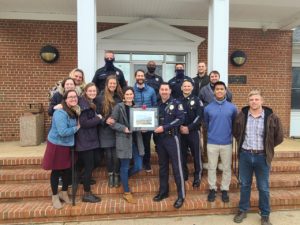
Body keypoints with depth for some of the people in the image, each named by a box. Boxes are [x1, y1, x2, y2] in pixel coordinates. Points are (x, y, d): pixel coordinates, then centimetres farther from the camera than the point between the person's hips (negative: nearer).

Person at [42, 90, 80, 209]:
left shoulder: (74, 112, 2)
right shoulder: (60, 113, -24)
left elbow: (77, 125, 13)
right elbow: (63, 132, -31)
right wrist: (76, 128, -19)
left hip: (68, 145, 7)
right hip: (57, 145, -7)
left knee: (67, 170, 15)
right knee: (56, 171, 8)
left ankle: (64, 193, 36)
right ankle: (55, 196, 28)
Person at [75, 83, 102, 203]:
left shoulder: (91, 103, 14)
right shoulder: (84, 105, -16)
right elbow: (84, 123, -22)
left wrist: (97, 118, 0)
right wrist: (98, 118, -13)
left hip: (90, 139, 9)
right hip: (85, 140, -9)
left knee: (88, 166, 15)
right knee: (89, 167, -2)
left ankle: (88, 192, 26)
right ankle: (86, 194, 11)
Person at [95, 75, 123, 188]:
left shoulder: (120, 97, 5)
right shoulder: (100, 98, -1)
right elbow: (97, 114, -1)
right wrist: (105, 120, -17)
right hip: (105, 131, -1)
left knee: (116, 155, -1)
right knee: (108, 155, 5)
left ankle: (117, 175, 21)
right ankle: (110, 175, 27)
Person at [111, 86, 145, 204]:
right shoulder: (118, 107, -5)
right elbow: (112, 123, -8)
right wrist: (124, 128, -20)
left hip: (136, 140, 5)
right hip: (124, 140, -5)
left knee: (138, 166, 5)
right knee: (125, 167, 4)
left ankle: (122, 178, 35)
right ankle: (127, 193, 22)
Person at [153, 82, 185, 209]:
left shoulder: (176, 103, -4)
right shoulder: (157, 105, 12)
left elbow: (180, 119, -15)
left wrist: (164, 127, -20)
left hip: (172, 138, -5)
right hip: (160, 138, 6)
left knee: (177, 166, -1)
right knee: (162, 166, 14)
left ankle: (181, 195, 9)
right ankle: (163, 191, 28)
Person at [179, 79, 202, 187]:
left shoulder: (196, 100, 0)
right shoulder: (178, 100, 7)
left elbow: (199, 117, -7)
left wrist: (189, 128, -14)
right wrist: (180, 127, -10)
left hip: (193, 131, -2)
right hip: (181, 131, 3)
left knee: (196, 155, 1)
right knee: (182, 154, 9)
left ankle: (197, 177, 15)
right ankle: (184, 174, 25)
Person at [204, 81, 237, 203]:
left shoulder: (232, 107, -2)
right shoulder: (208, 108, -1)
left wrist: (229, 132, 12)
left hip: (227, 143, 0)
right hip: (212, 143, 0)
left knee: (227, 168, 10)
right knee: (212, 167, 8)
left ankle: (224, 190, 26)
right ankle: (212, 189, 24)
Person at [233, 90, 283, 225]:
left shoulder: (271, 117, -7)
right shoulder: (242, 115, -2)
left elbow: (279, 137, 3)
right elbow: (236, 132, 14)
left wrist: (267, 147, 3)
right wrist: (242, 144, 9)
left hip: (262, 156, -1)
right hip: (245, 155, 2)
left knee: (263, 187, 10)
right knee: (244, 185, 14)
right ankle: (242, 210, 30)